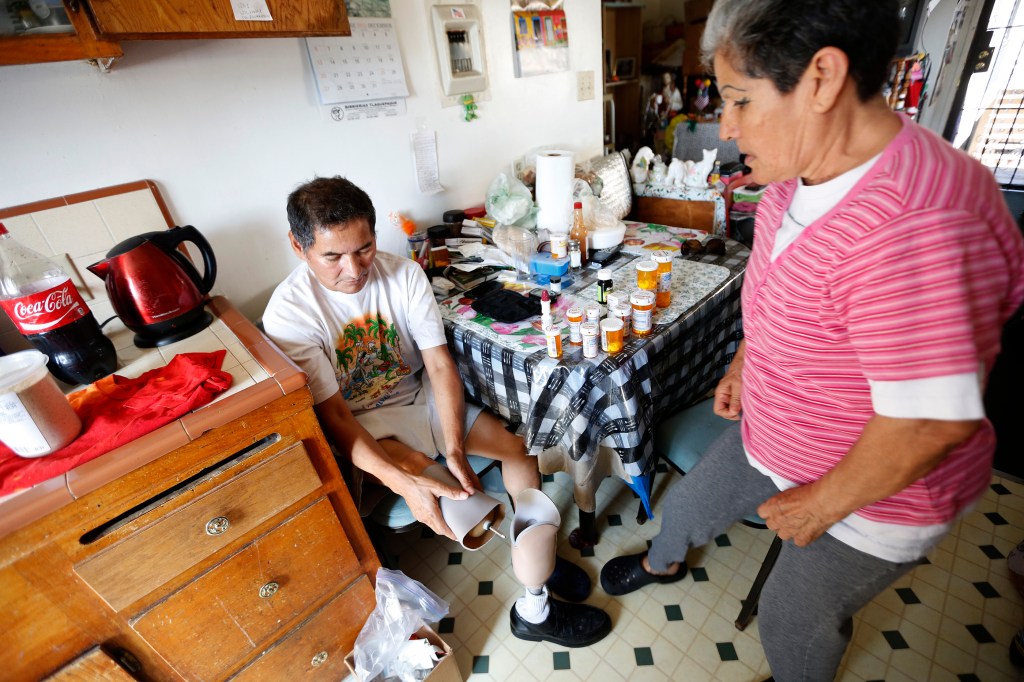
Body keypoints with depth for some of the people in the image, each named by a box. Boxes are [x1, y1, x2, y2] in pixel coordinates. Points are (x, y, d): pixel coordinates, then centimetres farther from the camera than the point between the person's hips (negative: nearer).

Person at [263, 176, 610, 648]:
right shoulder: (289, 313, -22)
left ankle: (539, 555, 17)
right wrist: (402, 481, -39)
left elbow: (440, 365, -16)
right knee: (421, 472, -30)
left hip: (418, 396, 4)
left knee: (518, 446, -8)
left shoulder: (403, 274, -14)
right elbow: (333, 416, -24)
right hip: (357, 424, -3)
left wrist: (455, 450, -30)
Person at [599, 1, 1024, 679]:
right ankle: (662, 563, 61)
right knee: (687, 504, 26)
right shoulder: (801, 177, -7)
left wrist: (820, 503, -19)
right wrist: (744, 362, 7)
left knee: (792, 621, 18)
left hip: (876, 494, -7)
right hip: (770, 437, 8)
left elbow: (934, 421, -32)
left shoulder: (916, 226, -38)